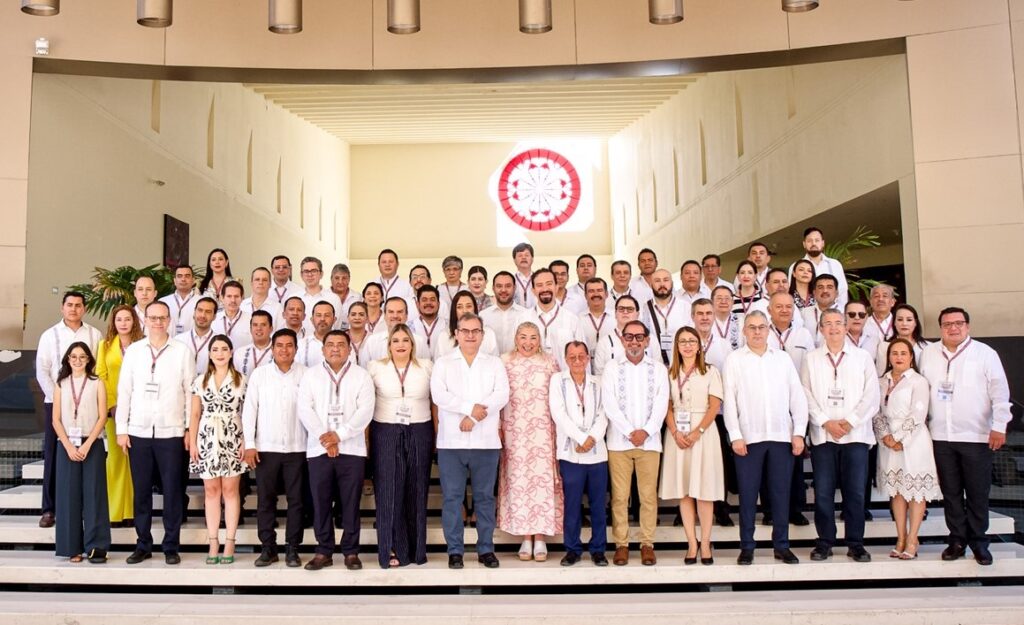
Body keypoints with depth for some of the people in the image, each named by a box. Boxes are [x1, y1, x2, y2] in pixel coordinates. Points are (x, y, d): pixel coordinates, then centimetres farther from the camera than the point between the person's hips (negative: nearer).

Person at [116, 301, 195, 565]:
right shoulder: (133, 351, 6)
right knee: (141, 491, 8)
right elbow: (124, 390, 7)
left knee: (172, 491, 2)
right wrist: (121, 429, 3)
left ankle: (171, 546, 13)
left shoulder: (183, 352, 1)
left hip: (171, 433, -2)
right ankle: (143, 545, 20)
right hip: (138, 432, 2)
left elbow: (190, 392, 1)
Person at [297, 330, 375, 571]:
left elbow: (365, 410, -5)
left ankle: (351, 551, 12)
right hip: (319, 449, 1)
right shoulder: (311, 375, 9)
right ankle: (324, 551, 15)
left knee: (351, 503, 3)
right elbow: (305, 409, -1)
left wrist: (339, 435, -13)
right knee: (320, 502, 5)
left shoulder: (361, 375, 5)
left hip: (352, 449, -1)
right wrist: (324, 438, -12)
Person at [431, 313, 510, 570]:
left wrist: (474, 416, -15)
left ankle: (486, 549, 18)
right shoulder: (443, 363, 7)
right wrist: (470, 407, -16)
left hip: (486, 442, 1)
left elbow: (502, 395, -6)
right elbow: (438, 395, -8)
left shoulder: (494, 363, 9)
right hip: (451, 442, -1)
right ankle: (455, 550, 12)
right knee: (452, 497, 3)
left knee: (485, 497, 8)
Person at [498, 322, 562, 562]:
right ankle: (526, 539, 11)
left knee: (542, 481, -3)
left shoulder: (549, 362, 6)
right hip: (514, 432, 0)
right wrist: (498, 427, -1)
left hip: (543, 432, 0)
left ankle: (540, 540, 7)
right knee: (518, 481, 1)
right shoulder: (504, 362, 5)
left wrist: (559, 430, 3)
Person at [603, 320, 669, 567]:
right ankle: (621, 544, 10)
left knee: (649, 495, 3)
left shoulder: (658, 368, 8)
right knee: (619, 496, 1)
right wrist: (630, 432, -11)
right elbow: (610, 405, -3)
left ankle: (647, 543, 13)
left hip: (649, 441, 1)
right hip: (619, 441, -1)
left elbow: (661, 404, 0)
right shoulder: (612, 368, 4)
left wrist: (646, 432, -11)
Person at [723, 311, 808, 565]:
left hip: (782, 436, 2)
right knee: (748, 493, 2)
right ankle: (747, 546, 11)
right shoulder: (734, 360, 5)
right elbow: (729, 400, 0)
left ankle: (781, 545, 18)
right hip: (748, 437, -2)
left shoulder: (783, 358, 12)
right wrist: (735, 436, -7)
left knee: (781, 492, 7)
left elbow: (797, 397, 9)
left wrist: (799, 432, 1)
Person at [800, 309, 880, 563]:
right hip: (822, 435, 1)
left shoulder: (863, 357, 8)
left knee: (856, 491, 1)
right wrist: (826, 422, -8)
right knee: (823, 491, 1)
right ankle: (825, 542, 11)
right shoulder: (811, 359, 9)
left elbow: (872, 396, 1)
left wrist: (850, 421, -8)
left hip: (856, 434, 0)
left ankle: (855, 543, 12)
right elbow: (807, 396, 3)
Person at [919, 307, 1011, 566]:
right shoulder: (928, 353, 8)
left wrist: (999, 426, -8)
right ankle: (957, 539, 19)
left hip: (977, 436, -3)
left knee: (978, 493, 3)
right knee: (950, 492, 9)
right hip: (941, 436, 3)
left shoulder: (985, 353, -1)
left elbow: (1000, 392, -3)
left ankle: (978, 542, 17)